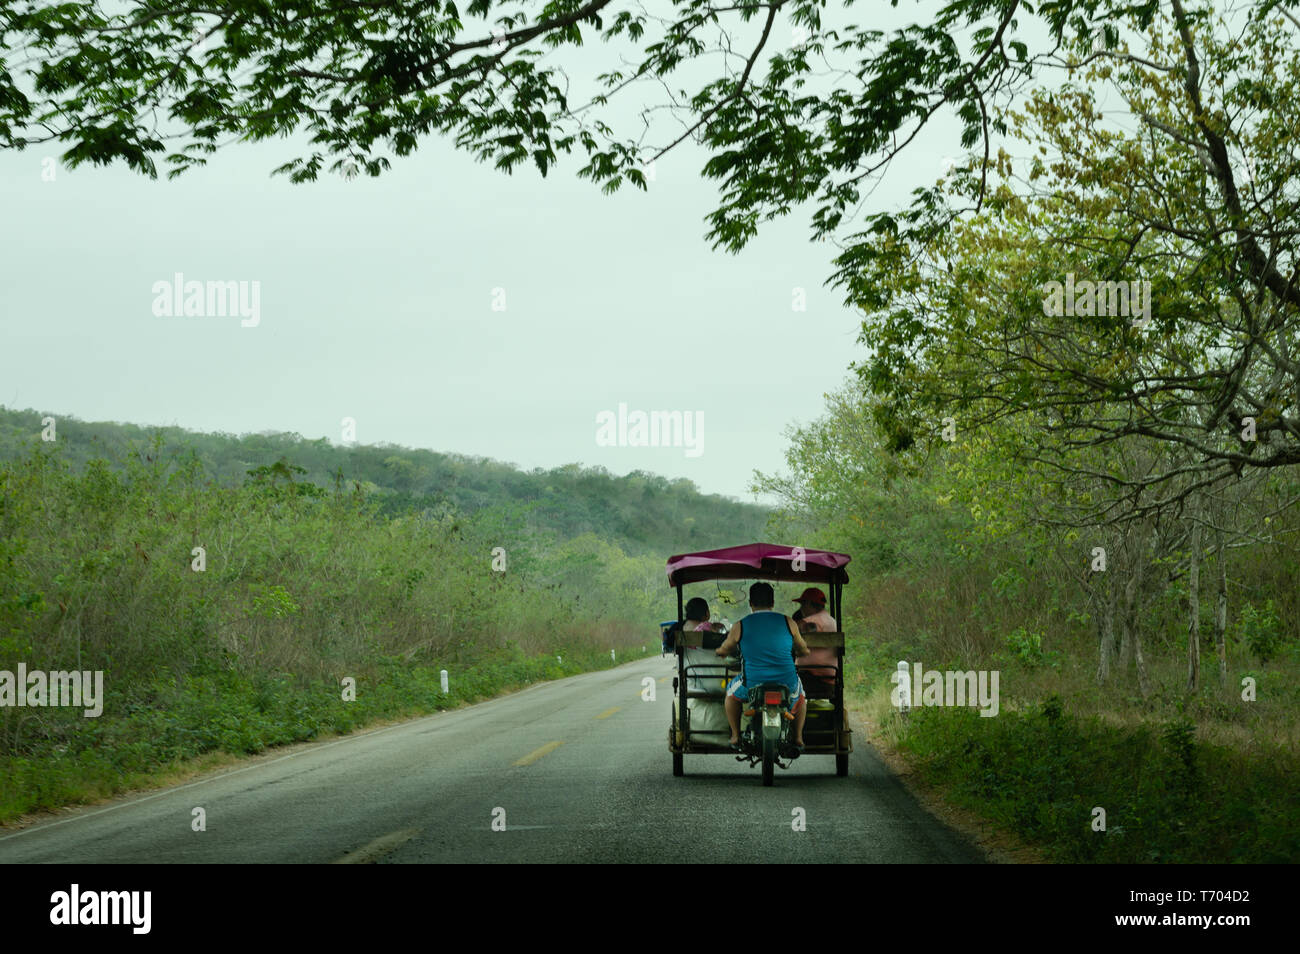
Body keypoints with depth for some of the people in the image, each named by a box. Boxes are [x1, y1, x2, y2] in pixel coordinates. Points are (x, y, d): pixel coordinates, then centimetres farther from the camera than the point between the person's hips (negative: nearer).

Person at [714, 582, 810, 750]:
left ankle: (735, 737, 30)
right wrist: (801, 652, 39)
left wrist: (718, 651, 40)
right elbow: (803, 650, 14)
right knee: (800, 694, 37)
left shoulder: (740, 626, -3)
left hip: (753, 684, -1)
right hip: (787, 683, 1)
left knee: (731, 692, 33)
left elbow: (724, 650, 15)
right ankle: (798, 738, 30)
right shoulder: (788, 622, -1)